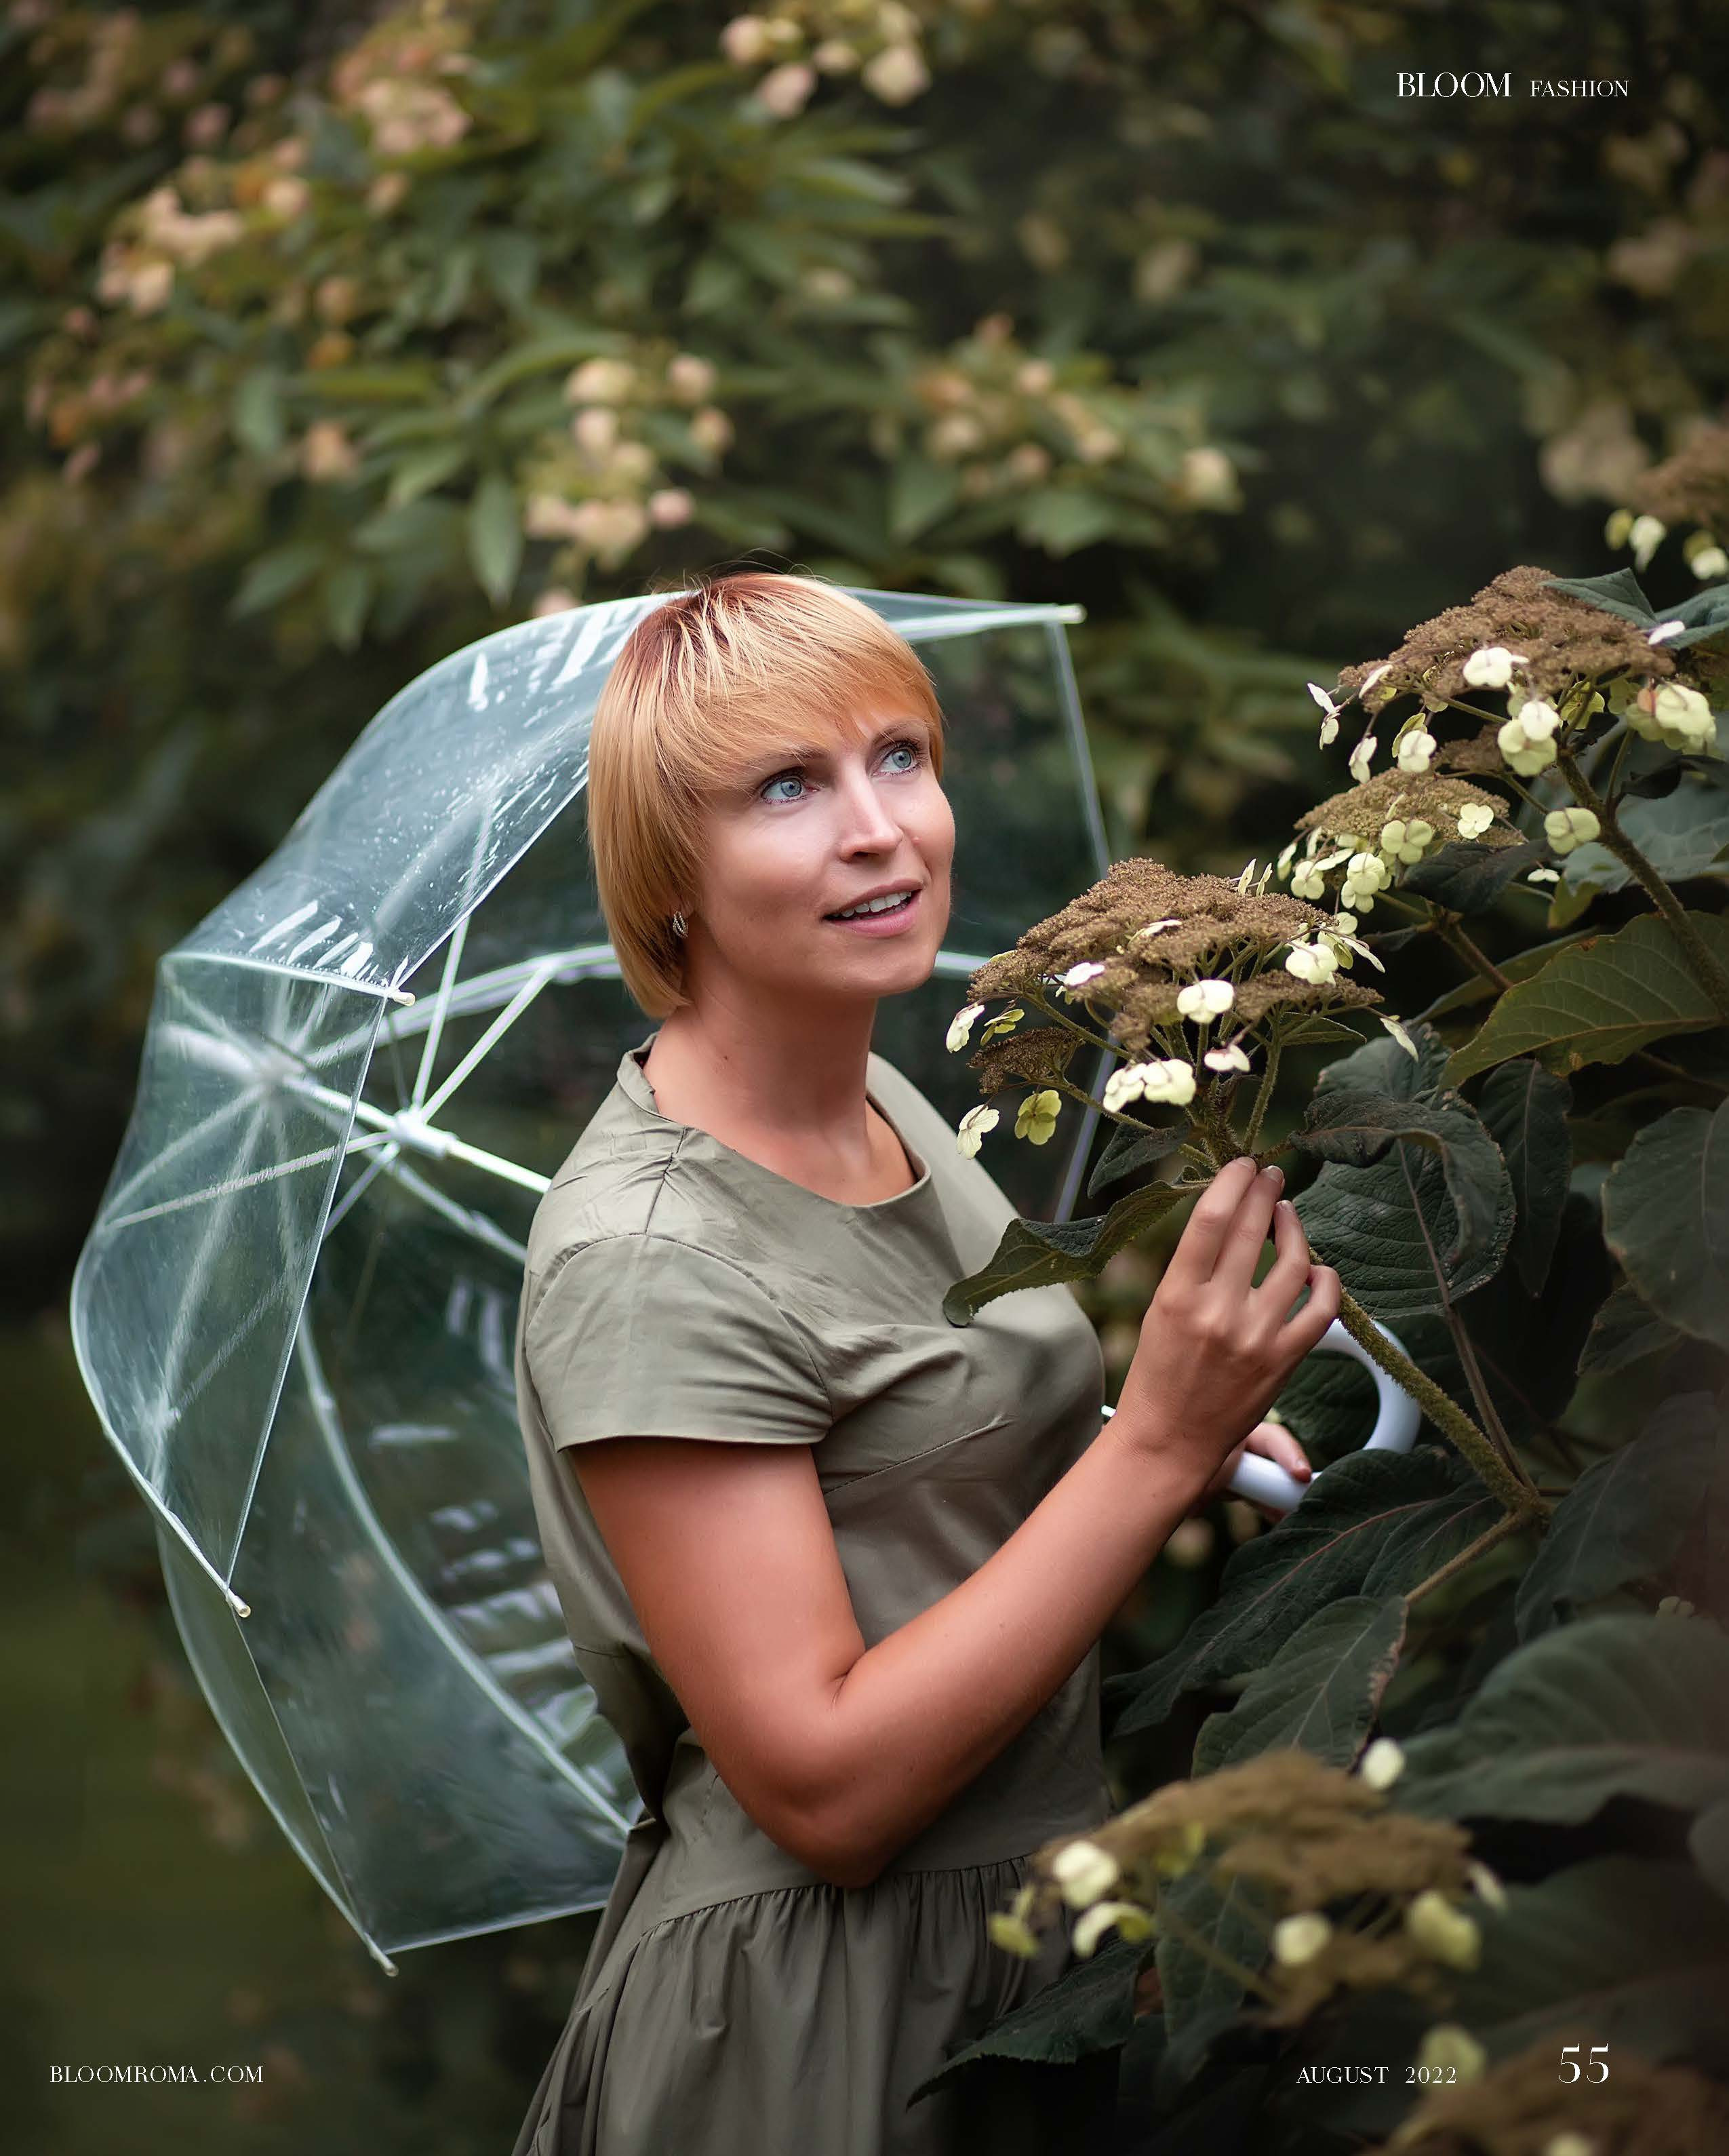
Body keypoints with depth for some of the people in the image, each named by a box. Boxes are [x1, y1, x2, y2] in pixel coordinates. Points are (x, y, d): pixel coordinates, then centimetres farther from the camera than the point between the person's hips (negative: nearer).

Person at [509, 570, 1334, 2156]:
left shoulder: (890, 1102, 2)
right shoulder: (645, 1256, -22)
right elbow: (824, 1788, -24)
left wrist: (1174, 1458, -2)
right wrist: (1159, 1445, -25)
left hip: (1041, 1923, 8)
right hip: (820, 2017, -8)